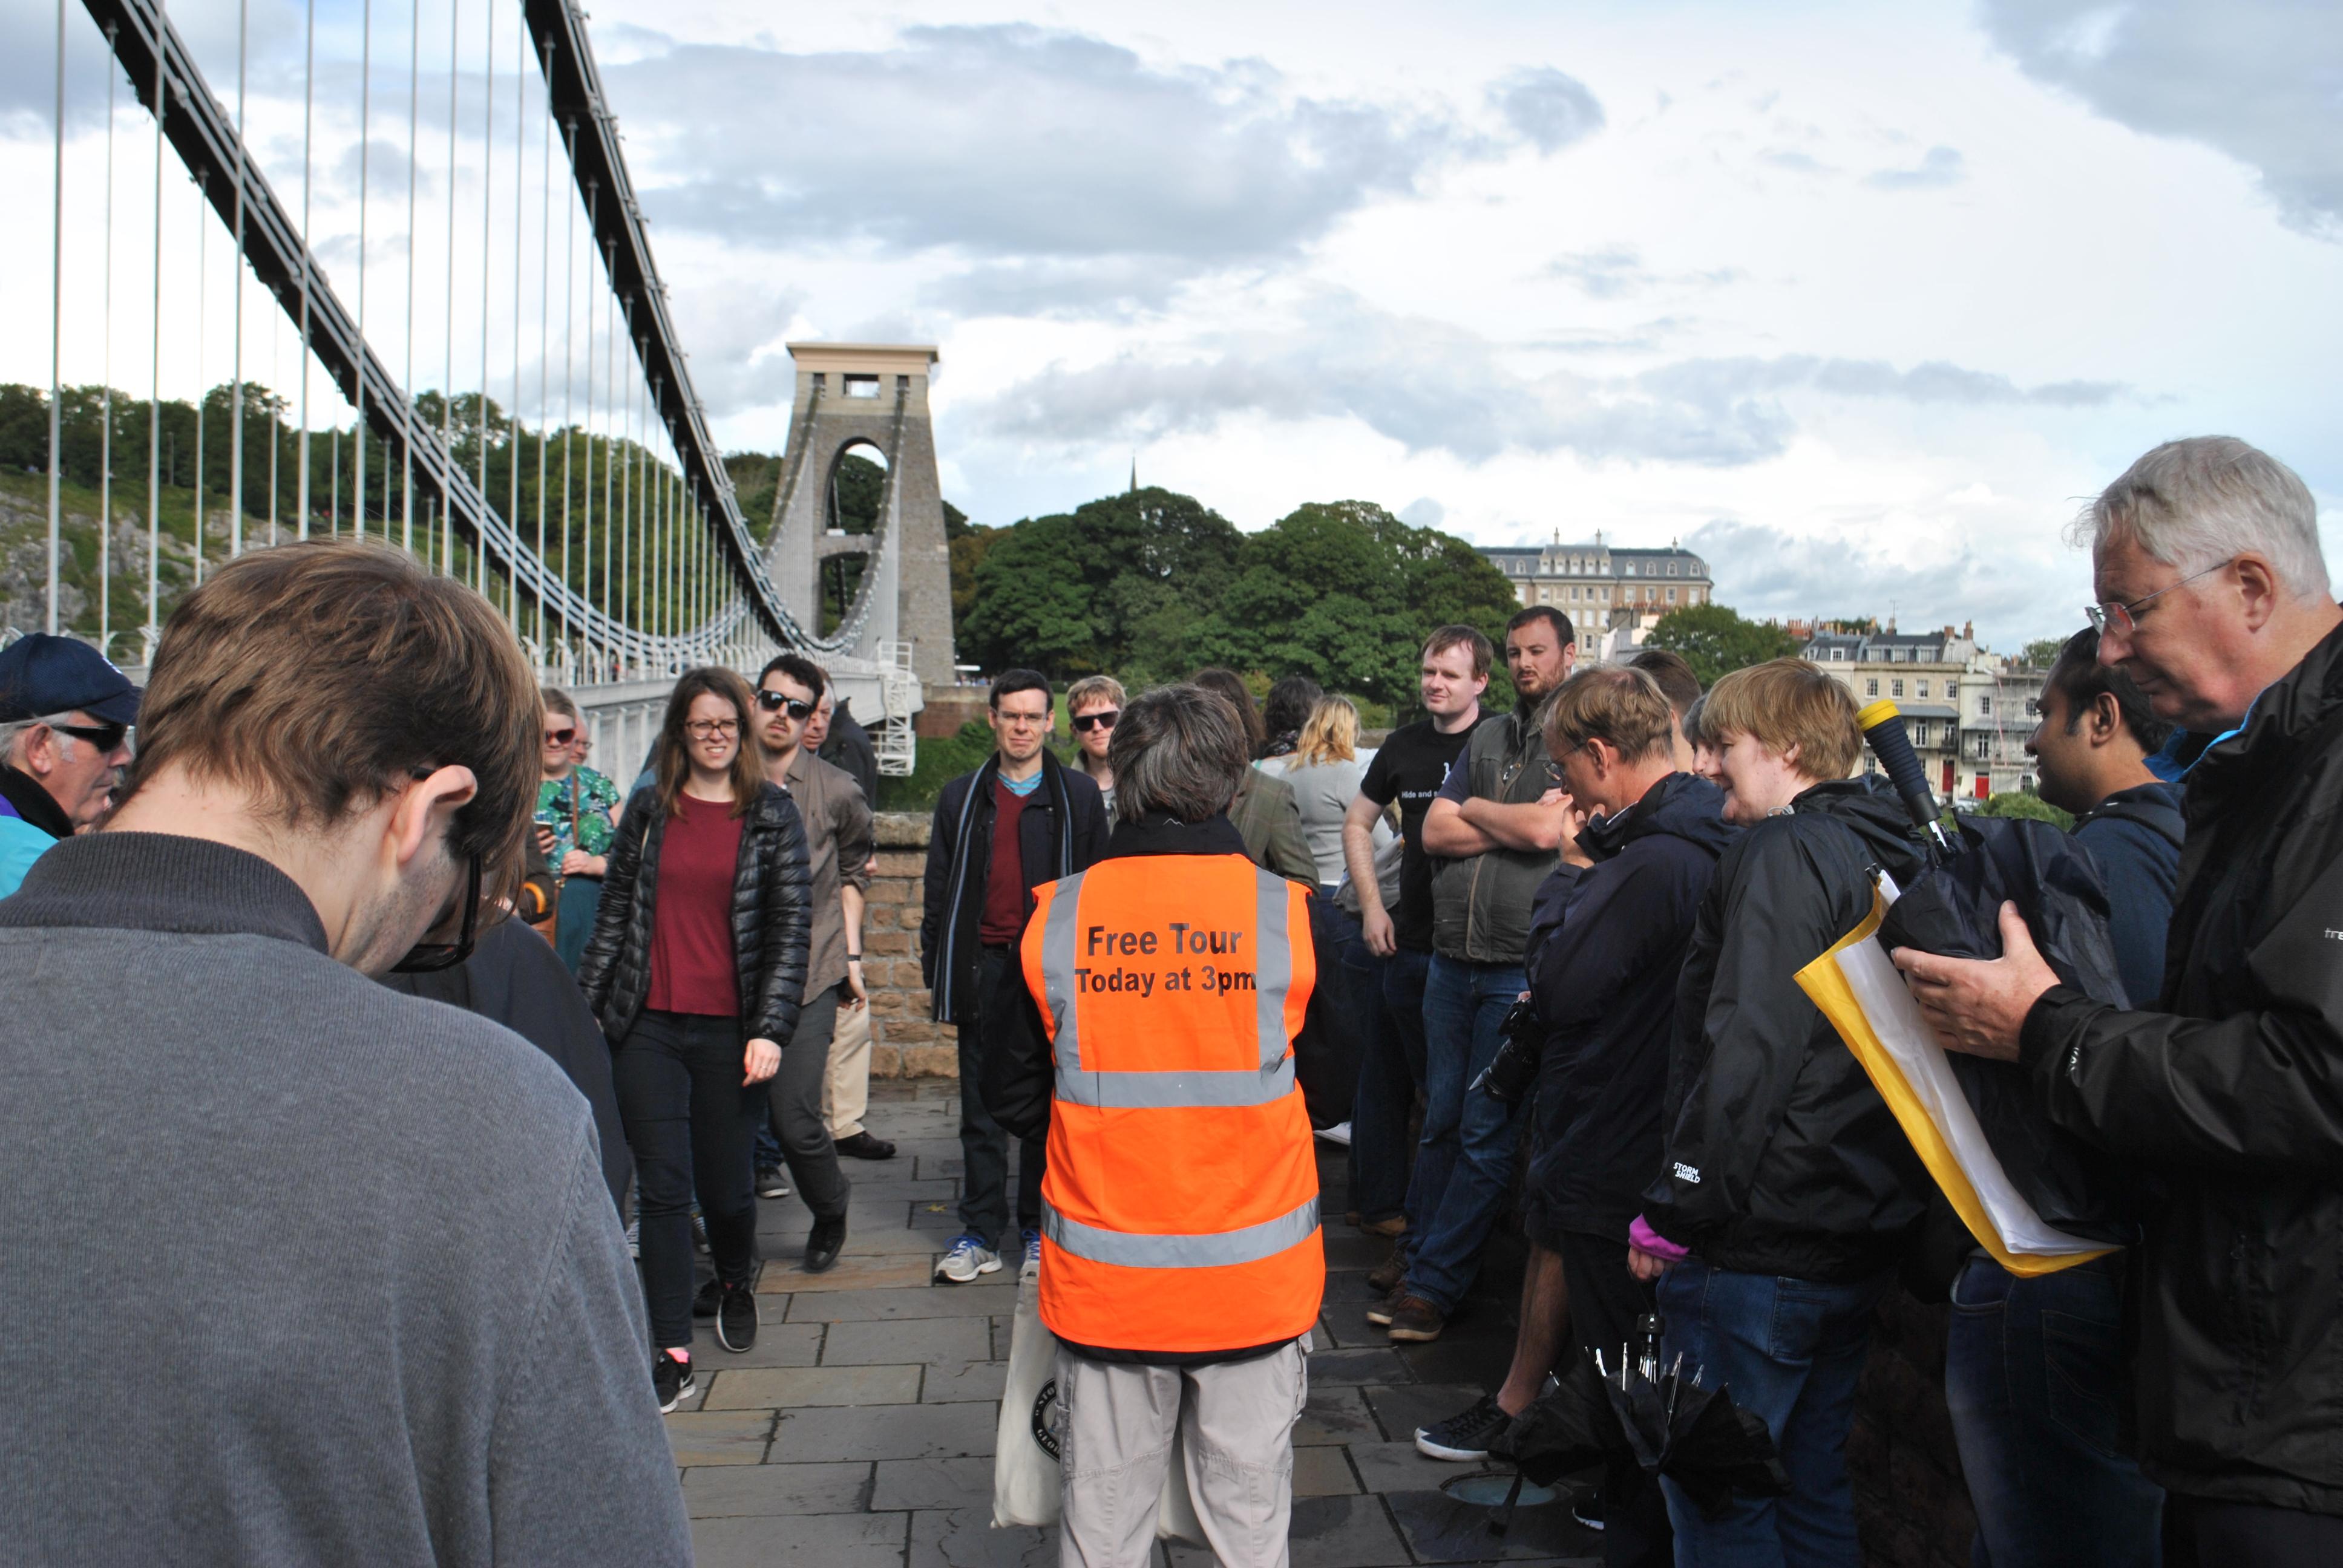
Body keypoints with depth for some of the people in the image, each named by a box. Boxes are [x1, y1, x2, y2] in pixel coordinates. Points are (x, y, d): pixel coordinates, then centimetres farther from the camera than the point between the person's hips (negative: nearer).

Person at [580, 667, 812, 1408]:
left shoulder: (772, 814, 1)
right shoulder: (649, 810, 8)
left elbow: (791, 928, -3)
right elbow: (615, 914, 11)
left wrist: (770, 1030, -11)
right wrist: (584, 1005, 6)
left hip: (729, 1029, -1)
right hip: (648, 1026, 1)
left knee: (723, 1184, 9)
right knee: (662, 1188, -1)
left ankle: (736, 1282, 42)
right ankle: (673, 1352, 6)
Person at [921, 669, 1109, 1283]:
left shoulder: (1078, 795, 5)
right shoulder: (962, 797, 10)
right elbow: (940, 887, 12)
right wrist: (935, 965, 5)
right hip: (983, 967, 2)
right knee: (981, 1107, 6)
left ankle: (1039, 1227, 17)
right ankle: (981, 1231, 15)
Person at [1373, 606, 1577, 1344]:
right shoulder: (1486, 739, 15)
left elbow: (1549, 830, -17)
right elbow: (1435, 832, 7)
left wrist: (1476, 810, 0)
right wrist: (1518, 821, -6)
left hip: (1521, 971, -6)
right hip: (1452, 959, 6)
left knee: (1485, 1135, 1)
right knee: (1441, 1122, 12)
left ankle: (1435, 1283, 9)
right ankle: (1420, 1265, 22)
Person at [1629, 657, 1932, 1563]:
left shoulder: (1784, 852, -13)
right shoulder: (1898, 859, 14)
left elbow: (1748, 1050, -22)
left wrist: (1676, 1211, -17)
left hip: (1759, 1243, -9)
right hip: (1861, 1240, 9)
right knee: (1815, 1486, 19)